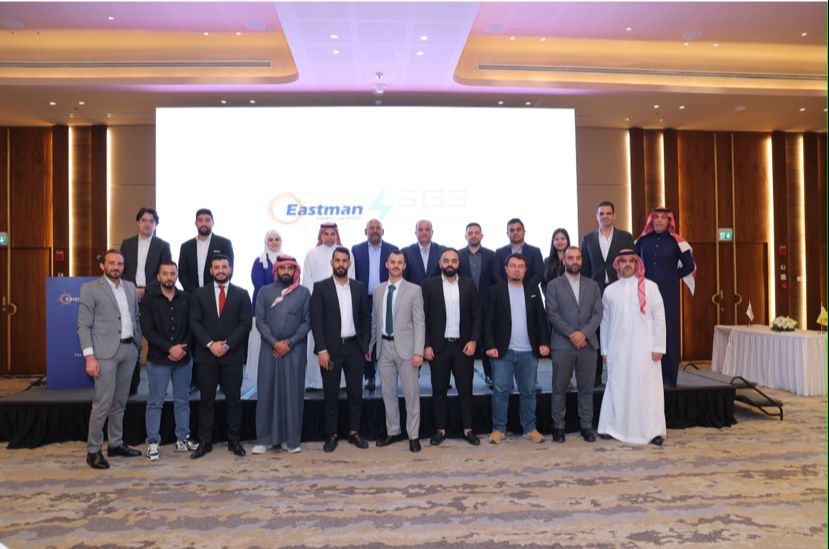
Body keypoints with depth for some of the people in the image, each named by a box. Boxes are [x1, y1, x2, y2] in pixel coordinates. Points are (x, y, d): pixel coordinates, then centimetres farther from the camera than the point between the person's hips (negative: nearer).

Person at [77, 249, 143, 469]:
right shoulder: (90, 289, -3)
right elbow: (83, 326, -8)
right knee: (103, 403, -5)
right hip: (105, 352, -5)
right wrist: (89, 357, -15)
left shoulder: (130, 287, 13)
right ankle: (93, 450, 8)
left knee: (120, 402, 13)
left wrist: (139, 344, 10)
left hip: (129, 349, 5)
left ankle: (116, 444, 24)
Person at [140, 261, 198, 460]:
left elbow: (192, 327, 4)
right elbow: (148, 331, -8)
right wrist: (170, 348, -16)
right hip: (158, 359, -2)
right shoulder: (148, 300, -1)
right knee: (155, 402, 3)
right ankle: (153, 442, 12)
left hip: (184, 358, 3)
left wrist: (182, 348, -10)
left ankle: (183, 439, 20)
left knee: (182, 401, 10)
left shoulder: (186, 299, 5)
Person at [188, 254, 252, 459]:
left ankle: (234, 440, 13)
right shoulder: (200, 294, 8)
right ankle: (205, 442, 13)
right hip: (206, 355, 1)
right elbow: (194, 322, 1)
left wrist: (227, 344, -11)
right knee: (206, 399, 5)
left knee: (233, 399, 4)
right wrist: (210, 344, -11)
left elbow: (245, 323, -2)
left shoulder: (242, 294, 5)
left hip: (233, 355, -1)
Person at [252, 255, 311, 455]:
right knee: (267, 392, 3)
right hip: (269, 348, 1)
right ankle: (265, 439, 12)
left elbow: (307, 322, 0)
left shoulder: (304, 292, 4)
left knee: (292, 393, 2)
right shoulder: (265, 292, 6)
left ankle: (291, 439, 11)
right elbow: (260, 321, 1)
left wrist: (289, 343, -9)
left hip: (295, 350, -1)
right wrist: (275, 343, -10)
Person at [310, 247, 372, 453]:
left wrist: (366, 345, 3)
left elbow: (366, 317, 10)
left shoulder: (358, 287, 7)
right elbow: (316, 321, -7)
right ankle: (331, 435, 17)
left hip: (354, 347, 3)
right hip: (331, 348, -3)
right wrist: (322, 350, -13)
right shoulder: (321, 287, -2)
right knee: (331, 394, 5)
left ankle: (354, 432, 21)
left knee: (355, 392, 7)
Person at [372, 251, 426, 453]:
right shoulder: (378, 290, 9)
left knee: (411, 393, 2)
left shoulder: (414, 290, -3)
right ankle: (393, 432, 26)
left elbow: (419, 323, -7)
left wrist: (418, 352, -14)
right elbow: (375, 321, 14)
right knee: (388, 393, 12)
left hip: (405, 347, -4)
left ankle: (413, 435, 13)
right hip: (384, 347, 4)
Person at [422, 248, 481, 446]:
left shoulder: (468, 284, 5)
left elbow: (477, 314, 4)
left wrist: (473, 340, -6)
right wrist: (426, 345, -7)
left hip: (464, 345, 1)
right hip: (438, 346, -1)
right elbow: (423, 317, -2)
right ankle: (440, 430, 18)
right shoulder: (429, 284, 0)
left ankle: (468, 429, 17)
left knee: (465, 389, 6)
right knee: (439, 390, 7)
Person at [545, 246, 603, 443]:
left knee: (586, 388, 7)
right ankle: (558, 427, 12)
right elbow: (553, 314, -5)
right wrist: (571, 334, -13)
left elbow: (598, 313, 4)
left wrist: (584, 333, -11)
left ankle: (586, 426, 17)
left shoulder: (592, 285, 12)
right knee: (559, 388, 3)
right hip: (562, 344, -2)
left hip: (587, 344, 2)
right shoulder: (553, 285, 4)